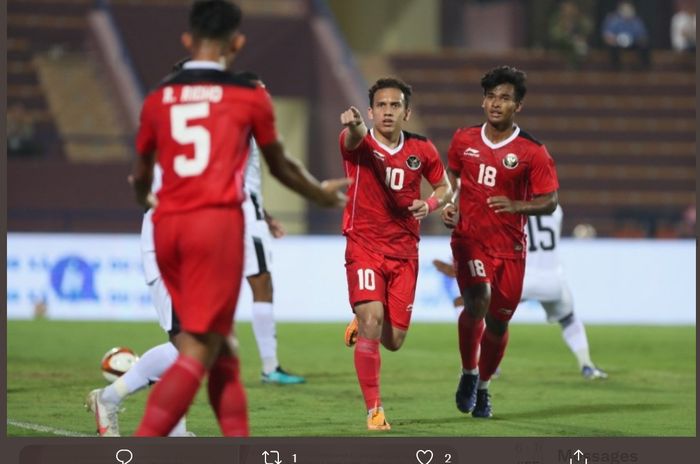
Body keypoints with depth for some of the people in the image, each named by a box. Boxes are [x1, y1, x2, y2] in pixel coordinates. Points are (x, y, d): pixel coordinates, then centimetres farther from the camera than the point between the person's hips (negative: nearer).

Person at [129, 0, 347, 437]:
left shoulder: (158, 99, 11)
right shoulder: (250, 96, 3)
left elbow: (141, 177, 25)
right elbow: (280, 166, 16)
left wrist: (145, 198, 49)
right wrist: (322, 193, 36)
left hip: (167, 225, 5)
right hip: (217, 222, -5)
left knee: (222, 350, 16)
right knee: (198, 350, -7)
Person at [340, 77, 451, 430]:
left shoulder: (422, 150, 3)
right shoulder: (358, 144, -9)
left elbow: (444, 186, 18)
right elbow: (356, 137, -34)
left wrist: (429, 205, -6)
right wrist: (354, 125, -60)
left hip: (404, 252, 3)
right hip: (364, 246, -3)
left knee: (393, 340, 2)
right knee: (372, 319, -21)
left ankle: (361, 325, 40)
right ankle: (374, 410, -10)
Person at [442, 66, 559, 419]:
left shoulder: (532, 152, -6)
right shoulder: (463, 140, 3)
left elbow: (549, 202, -5)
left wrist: (516, 206, -23)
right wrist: (448, 205, 2)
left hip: (510, 247, 0)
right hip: (469, 238, 0)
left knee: (498, 321, 6)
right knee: (477, 304, -23)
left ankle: (482, 387, 32)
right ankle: (468, 372, 3)